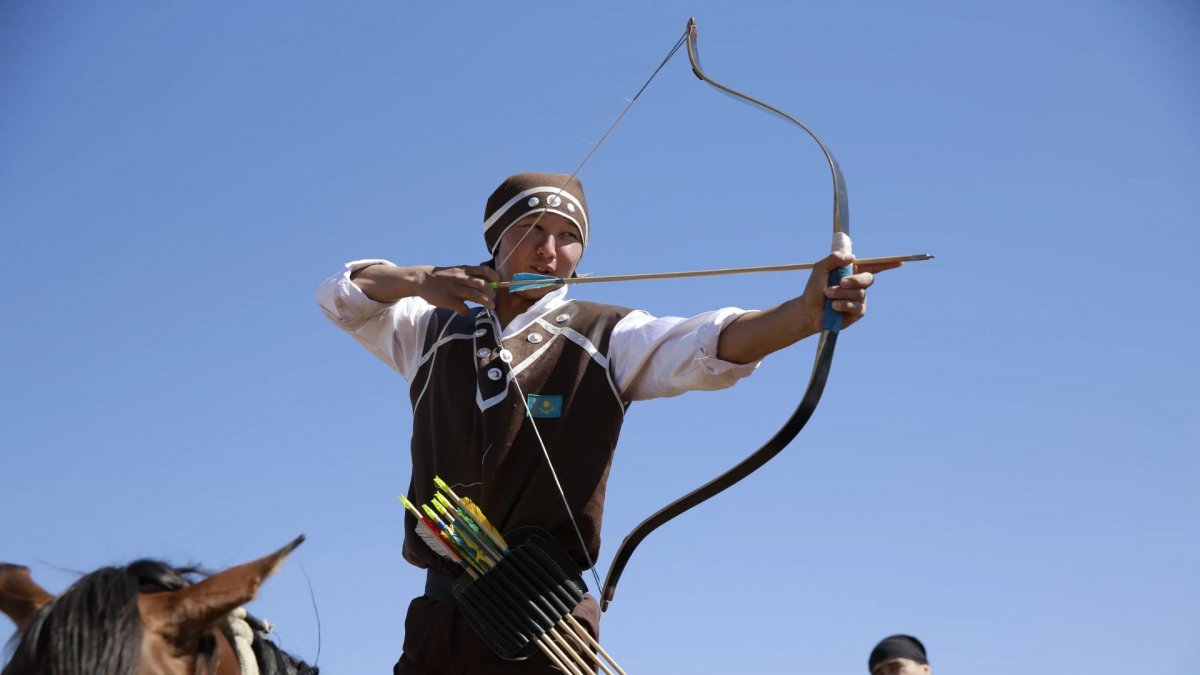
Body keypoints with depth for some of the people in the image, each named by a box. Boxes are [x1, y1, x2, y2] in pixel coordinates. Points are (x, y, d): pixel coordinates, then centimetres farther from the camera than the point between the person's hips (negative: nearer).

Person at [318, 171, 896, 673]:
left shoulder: (608, 339, 2)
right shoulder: (433, 330, 12)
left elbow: (708, 344, -14)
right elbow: (340, 295, 15)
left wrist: (806, 312, -34)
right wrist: (421, 280, -5)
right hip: (438, 614, 3)